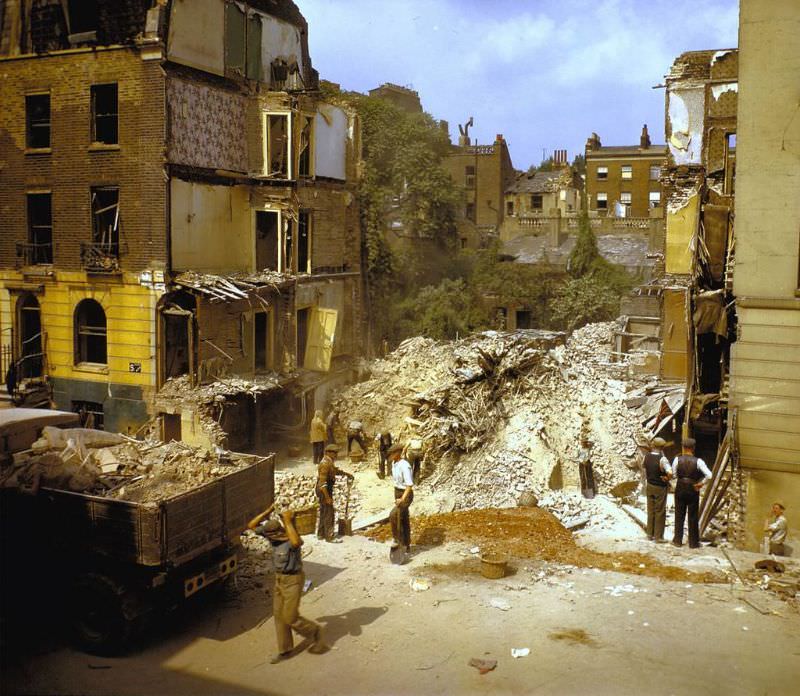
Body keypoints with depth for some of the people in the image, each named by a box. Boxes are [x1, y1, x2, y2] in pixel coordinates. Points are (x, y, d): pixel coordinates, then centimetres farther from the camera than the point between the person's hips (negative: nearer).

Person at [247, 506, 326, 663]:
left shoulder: (290, 540, -28)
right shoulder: (272, 536, -5)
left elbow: (297, 542, -55)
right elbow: (252, 525, -1)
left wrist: (288, 521, -46)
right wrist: (267, 512, -13)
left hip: (293, 580, -8)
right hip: (280, 578, 8)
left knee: (290, 618, -2)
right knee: (279, 615, 13)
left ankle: (315, 631, 24)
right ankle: (284, 650, 25)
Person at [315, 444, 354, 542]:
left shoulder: (329, 462, 9)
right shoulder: (325, 464, -22)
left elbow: (336, 470, 31)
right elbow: (322, 482, -25)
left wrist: (347, 474, 34)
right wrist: (327, 497, -25)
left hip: (326, 490, 10)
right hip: (324, 491, -10)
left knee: (324, 513, 17)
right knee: (329, 514, -5)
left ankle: (321, 534, 26)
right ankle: (329, 537, -1)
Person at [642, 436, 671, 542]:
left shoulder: (647, 456, -5)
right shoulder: (662, 459, -24)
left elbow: (643, 465, 17)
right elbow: (670, 473, -35)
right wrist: (667, 478, -15)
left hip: (649, 486, 6)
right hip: (660, 488, -6)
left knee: (651, 511, 17)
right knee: (660, 512, 5)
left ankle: (650, 534, 25)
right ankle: (658, 537, 9)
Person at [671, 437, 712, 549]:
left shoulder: (677, 459, -9)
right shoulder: (698, 461, -12)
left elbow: (673, 475, -4)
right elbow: (709, 475, -19)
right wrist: (701, 483, -6)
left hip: (680, 489, 1)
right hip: (693, 490, -1)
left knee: (679, 515, 13)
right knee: (693, 516, 9)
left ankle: (677, 540, 19)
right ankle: (693, 542, 15)